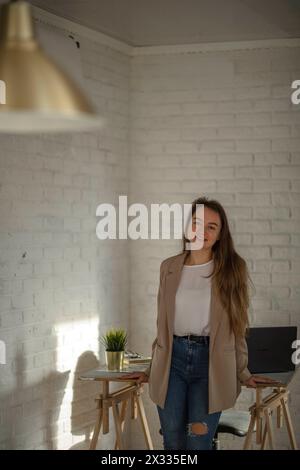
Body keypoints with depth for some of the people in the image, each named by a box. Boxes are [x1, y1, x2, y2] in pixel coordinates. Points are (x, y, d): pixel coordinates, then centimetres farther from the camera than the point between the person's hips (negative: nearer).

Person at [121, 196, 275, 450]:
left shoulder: (232, 268, 1)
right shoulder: (169, 267, 9)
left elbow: (237, 327, 5)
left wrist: (243, 373, 5)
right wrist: (152, 369, 17)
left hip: (211, 362, -2)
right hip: (172, 359, 3)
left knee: (198, 444, -6)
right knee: (173, 443, 4)